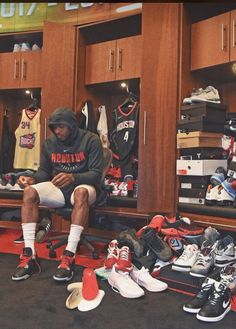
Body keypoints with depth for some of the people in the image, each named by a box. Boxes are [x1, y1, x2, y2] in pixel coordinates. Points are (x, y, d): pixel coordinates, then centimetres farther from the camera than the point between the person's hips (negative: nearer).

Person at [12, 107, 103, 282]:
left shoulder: (91, 140, -10)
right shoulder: (50, 143, 3)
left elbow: (96, 174, -15)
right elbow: (44, 171, 11)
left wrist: (72, 177, -33)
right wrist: (33, 179, -13)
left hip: (82, 185, -4)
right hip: (58, 188, 4)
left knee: (81, 192, -40)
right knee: (30, 191, -23)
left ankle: (69, 257, -40)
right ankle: (29, 255, -25)